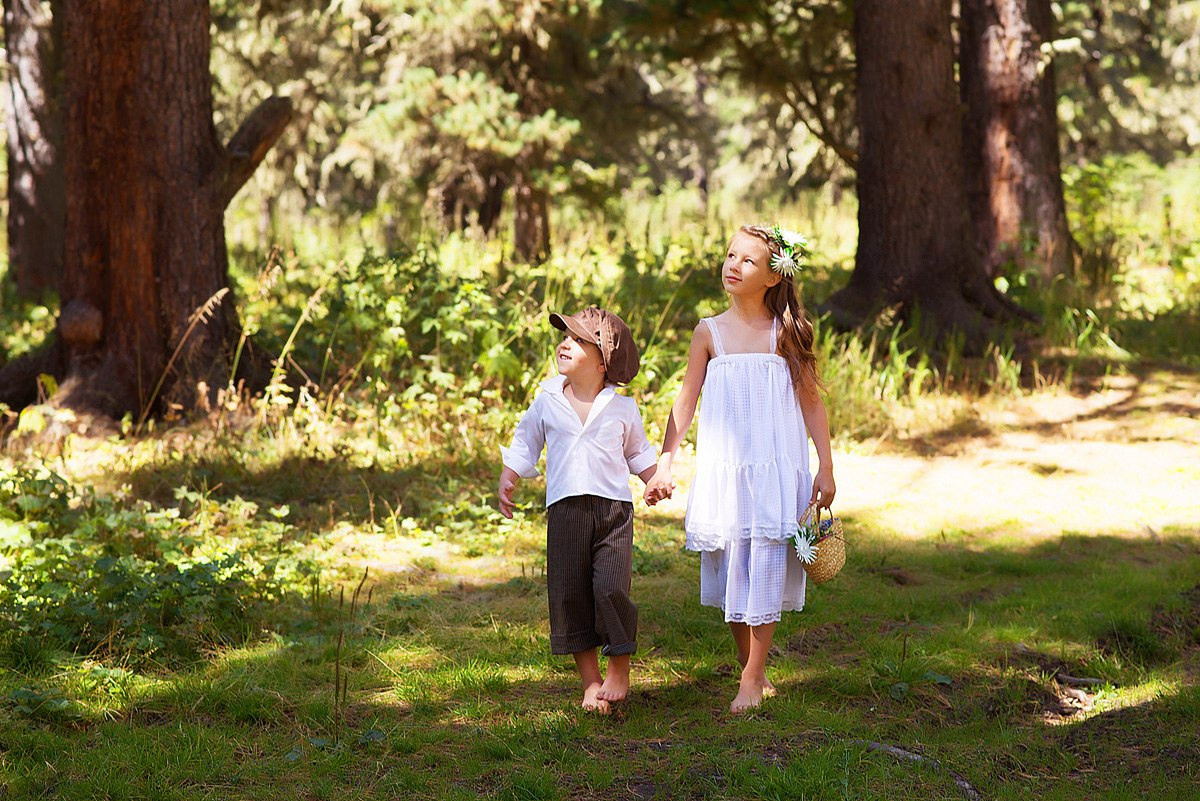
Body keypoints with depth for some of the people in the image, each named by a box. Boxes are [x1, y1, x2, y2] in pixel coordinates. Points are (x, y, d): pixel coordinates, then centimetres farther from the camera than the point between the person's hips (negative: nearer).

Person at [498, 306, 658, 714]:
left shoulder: (621, 409, 6)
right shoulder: (547, 402, 7)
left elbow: (637, 452, 20)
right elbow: (524, 444, 16)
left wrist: (657, 479, 4)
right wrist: (507, 482, 3)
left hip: (613, 508, -2)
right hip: (564, 510, 2)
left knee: (611, 587, -13)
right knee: (569, 594, -1)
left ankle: (619, 668, 6)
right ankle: (590, 680, 10)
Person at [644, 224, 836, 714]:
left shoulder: (785, 333, 1)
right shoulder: (710, 333, 4)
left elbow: (811, 402, 5)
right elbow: (685, 403, 8)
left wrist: (826, 469, 1)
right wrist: (663, 466, 3)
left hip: (777, 471, -2)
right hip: (723, 471, 2)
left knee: (766, 570, -5)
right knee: (731, 572, 5)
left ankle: (752, 681, 1)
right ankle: (751, 670, 19)